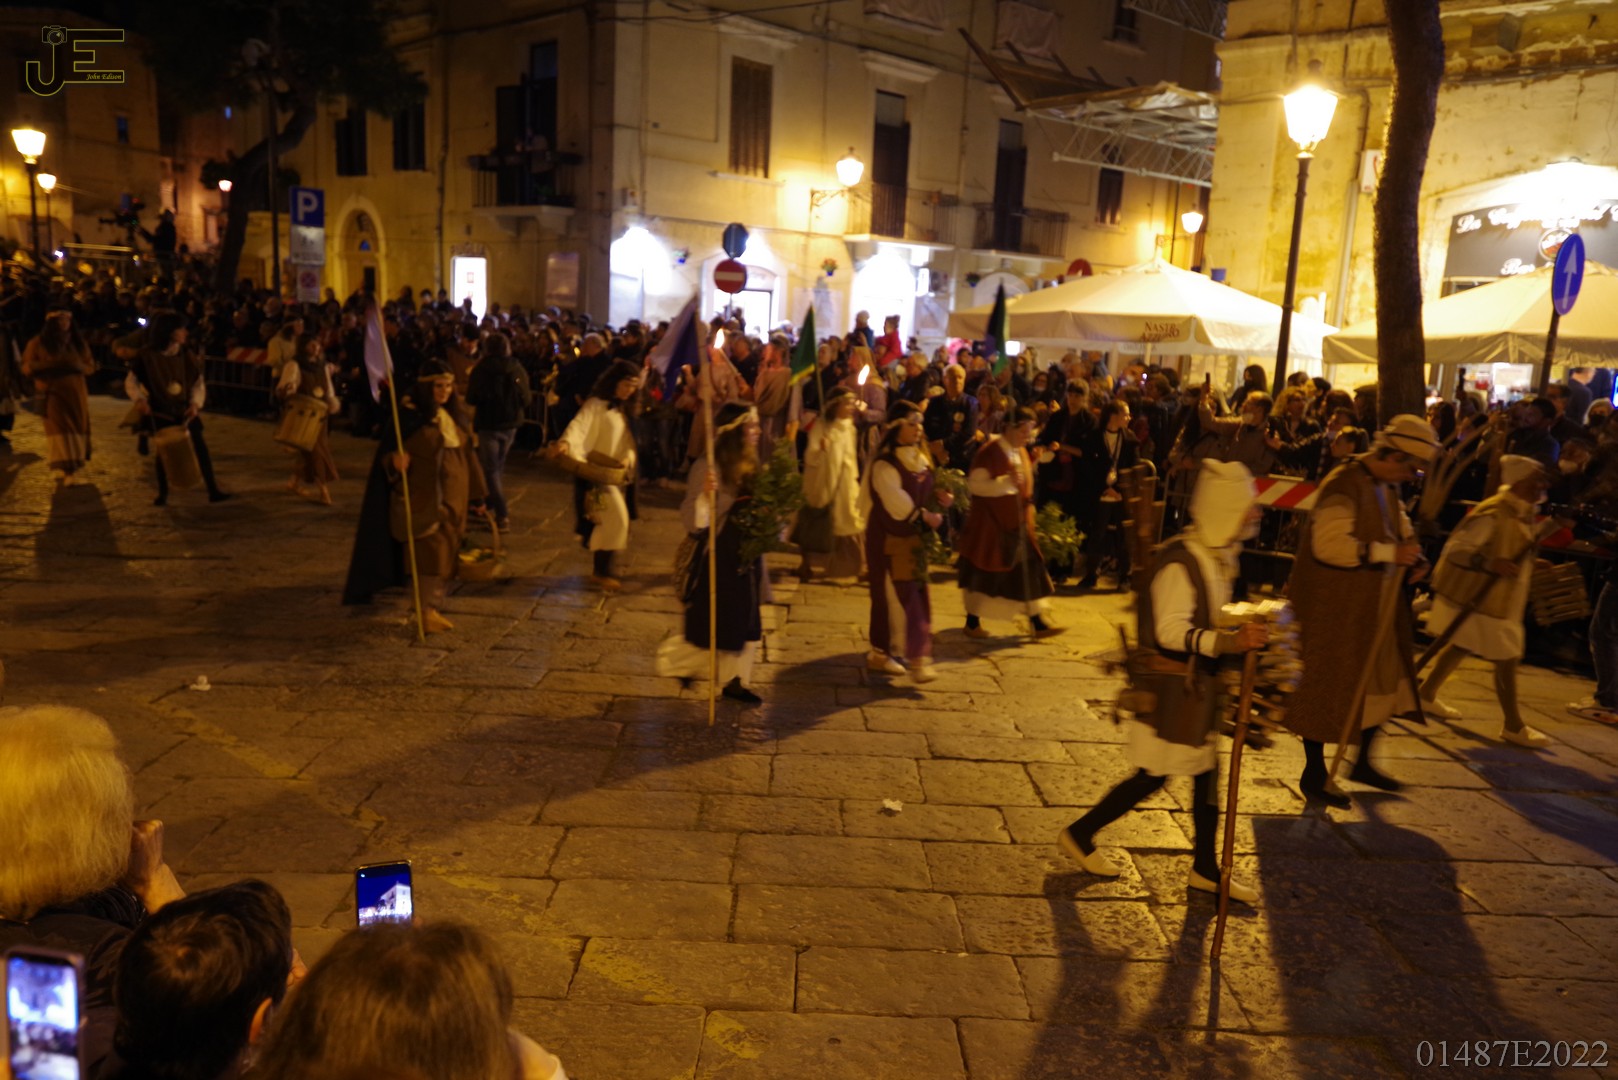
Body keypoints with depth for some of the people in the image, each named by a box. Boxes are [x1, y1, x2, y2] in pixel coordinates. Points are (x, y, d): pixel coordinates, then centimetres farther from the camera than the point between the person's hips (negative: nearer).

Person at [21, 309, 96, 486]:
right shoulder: (38, 343, 1)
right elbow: (27, 368, -1)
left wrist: (79, 366, -9)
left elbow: (91, 367, 11)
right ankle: (63, 474, -14)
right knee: (59, 432, -11)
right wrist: (52, 364, -14)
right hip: (53, 394, -3)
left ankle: (73, 472, 8)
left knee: (76, 432, 1)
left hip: (76, 394, 3)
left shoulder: (78, 341, 11)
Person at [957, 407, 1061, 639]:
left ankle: (1038, 623, 10)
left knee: (1028, 568, 5)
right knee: (984, 571, 2)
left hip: (1017, 523, 8)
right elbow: (974, 484, -21)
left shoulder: (1021, 452, 10)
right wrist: (1006, 482, -29)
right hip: (990, 524, -8)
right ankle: (972, 622, 16)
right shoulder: (989, 452, -15)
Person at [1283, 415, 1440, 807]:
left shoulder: (1387, 487, 8)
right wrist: (1390, 553, -27)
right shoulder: (1345, 484, -21)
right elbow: (1330, 543, -32)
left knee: (1380, 679, 17)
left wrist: (1410, 553, 3)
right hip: (1335, 604, -10)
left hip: (1373, 604, 10)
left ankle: (1363, 762, 34)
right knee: (1328, 682, 2)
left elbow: (1398, 525, 25)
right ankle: (1314, 774, 16)